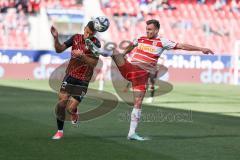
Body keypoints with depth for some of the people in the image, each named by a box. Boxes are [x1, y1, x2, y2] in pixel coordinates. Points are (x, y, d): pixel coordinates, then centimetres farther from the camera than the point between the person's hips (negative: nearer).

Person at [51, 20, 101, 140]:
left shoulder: (95, 43, -9)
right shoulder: (76, 38, 2)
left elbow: (94, 63, -14)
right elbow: (59, 49, 2)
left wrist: (82, 55, -27)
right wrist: (56, 38, -15)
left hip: (82, 81, -3)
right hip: (70, 76, 3)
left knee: (70, 109, -10)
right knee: (61, 104, -5)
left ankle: (74, 112, 28)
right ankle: (60, 131, 12)